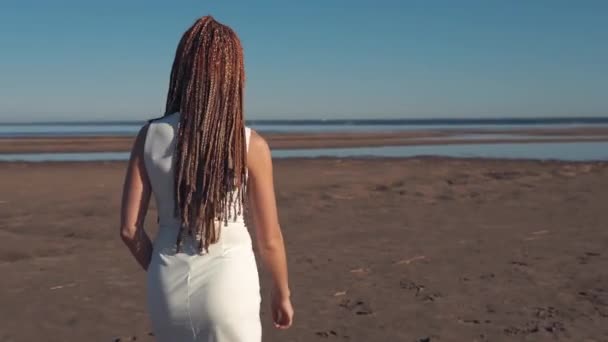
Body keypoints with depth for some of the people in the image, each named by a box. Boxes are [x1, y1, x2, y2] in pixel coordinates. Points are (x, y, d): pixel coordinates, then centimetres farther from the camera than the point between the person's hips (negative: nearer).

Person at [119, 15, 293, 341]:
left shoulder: (149, 137, -5)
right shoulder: (251, 145, -12)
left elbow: (129, 228, -3)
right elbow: (269, 239, -6)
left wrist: (165, 275, 14)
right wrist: (282, 294, 11)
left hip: (169, 289, 3)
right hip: (227, 288, -3)